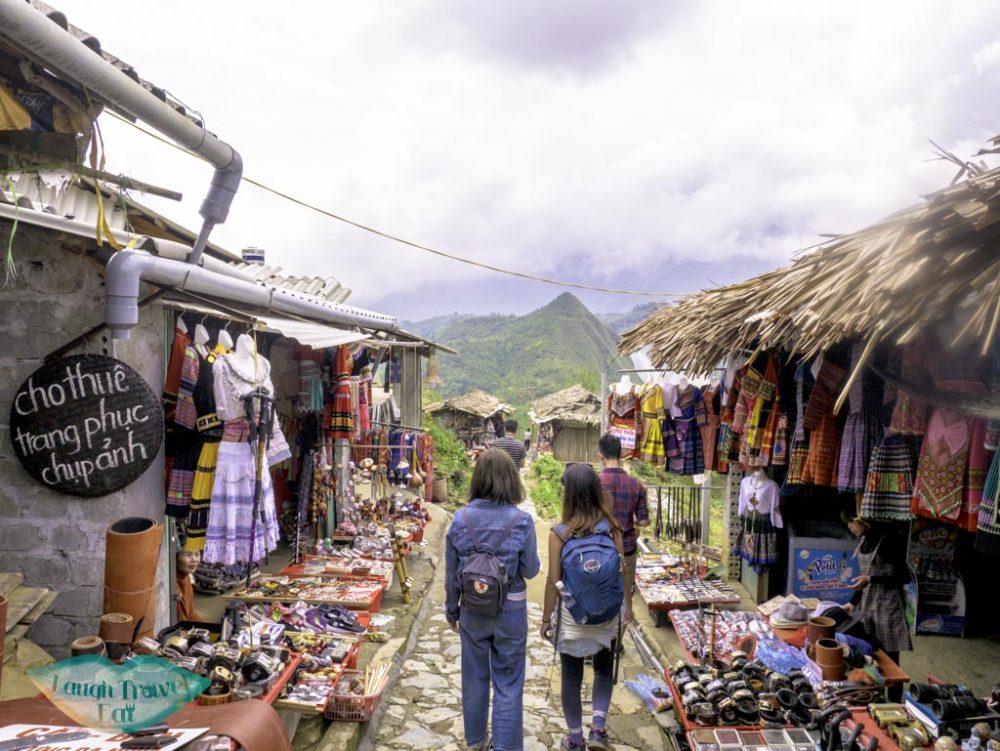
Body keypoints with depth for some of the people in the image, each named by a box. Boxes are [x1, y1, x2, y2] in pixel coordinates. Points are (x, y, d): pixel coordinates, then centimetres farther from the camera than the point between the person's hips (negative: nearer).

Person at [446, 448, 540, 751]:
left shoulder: (460, 519, -10)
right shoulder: (521, 521, -17)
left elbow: (451, 573, -2)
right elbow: (530, 570, -8)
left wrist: (451, 610, 11)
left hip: (472, 609, 3)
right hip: (510, 610, -3)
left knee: (474, 677, 20)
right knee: (508, 683, 11)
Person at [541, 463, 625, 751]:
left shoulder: (559, 533, -17)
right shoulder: (611, 528, -10)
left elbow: (553, 582, -12)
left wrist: (546, 618, 0)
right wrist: (622, 610, 11)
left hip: (571, 617, -2)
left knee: (571, 678, 16)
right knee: (604, 670, 25)